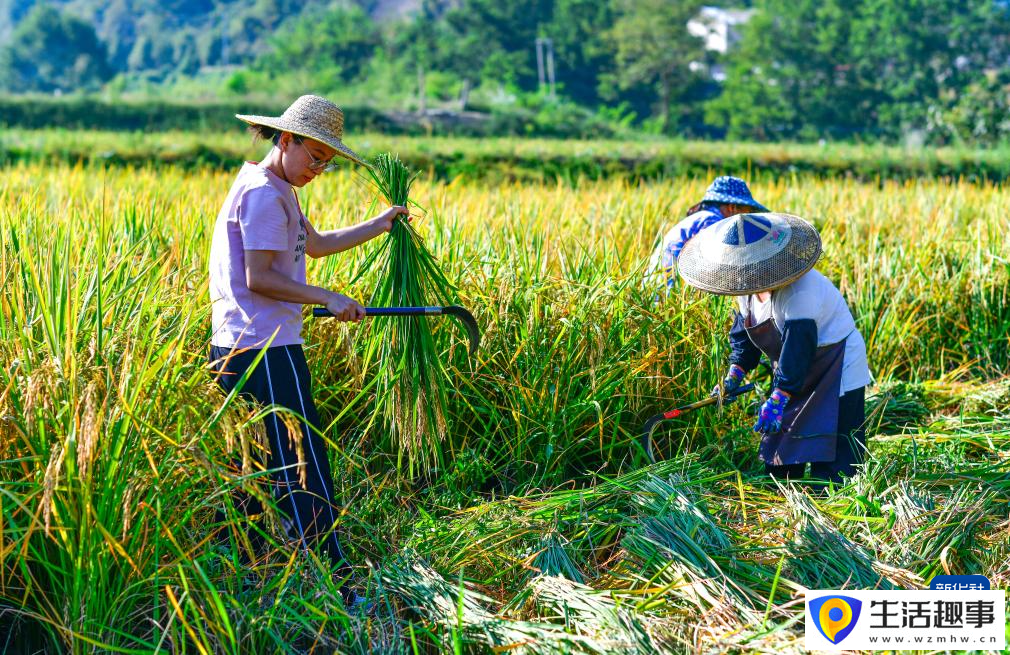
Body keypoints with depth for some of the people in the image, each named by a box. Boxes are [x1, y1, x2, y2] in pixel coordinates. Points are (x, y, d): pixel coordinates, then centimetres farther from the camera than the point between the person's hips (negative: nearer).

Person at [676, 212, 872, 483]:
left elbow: (797, 348, -35)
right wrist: (735, 372, -3)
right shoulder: (748, 289, -3)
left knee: (831, 460, -12)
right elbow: (744, 330, 10)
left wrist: (777, 400, -36)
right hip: (794, 375, 9)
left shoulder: (799, 292, -33)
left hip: (838, 372, -9)